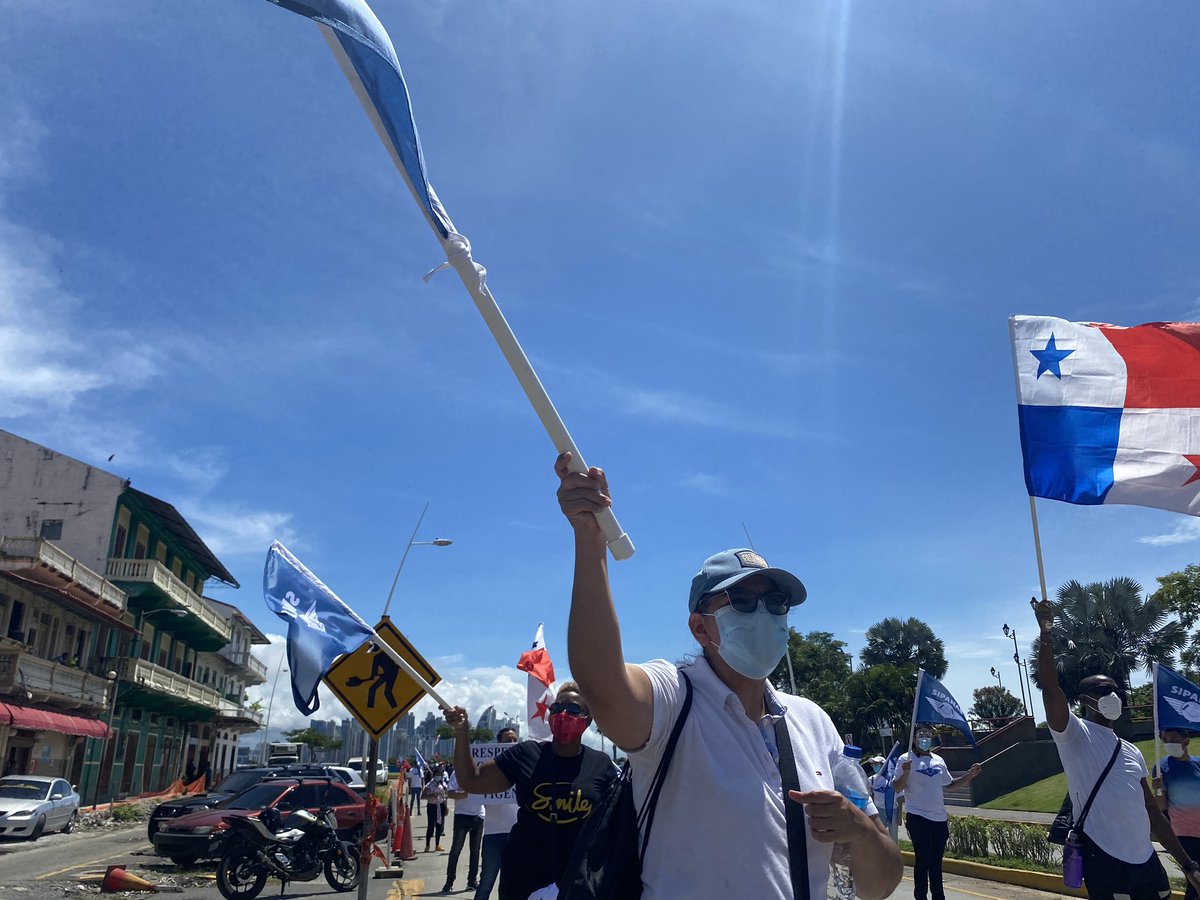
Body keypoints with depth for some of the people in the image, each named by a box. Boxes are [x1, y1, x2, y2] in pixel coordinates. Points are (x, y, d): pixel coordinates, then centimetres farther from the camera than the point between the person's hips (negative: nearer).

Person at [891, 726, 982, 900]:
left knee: (936, 861, 13)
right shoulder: (906, 759, -6)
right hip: (918, 818, -6)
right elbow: (896, 788, -11)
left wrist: (970, 774, 12)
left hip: (940, 818, 6)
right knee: (922, 860, -4)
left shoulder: (938, 760, 12)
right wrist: (906, 773, -30)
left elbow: (950, 783, 24)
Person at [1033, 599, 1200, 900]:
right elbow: (1049, 686, -18)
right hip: (1103, 860, -7)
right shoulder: (1074, 733, -1)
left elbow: (1152, 811, 22)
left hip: (1146, 861, 7)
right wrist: (1047, 631, -17)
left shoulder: (1131, 751, 20)